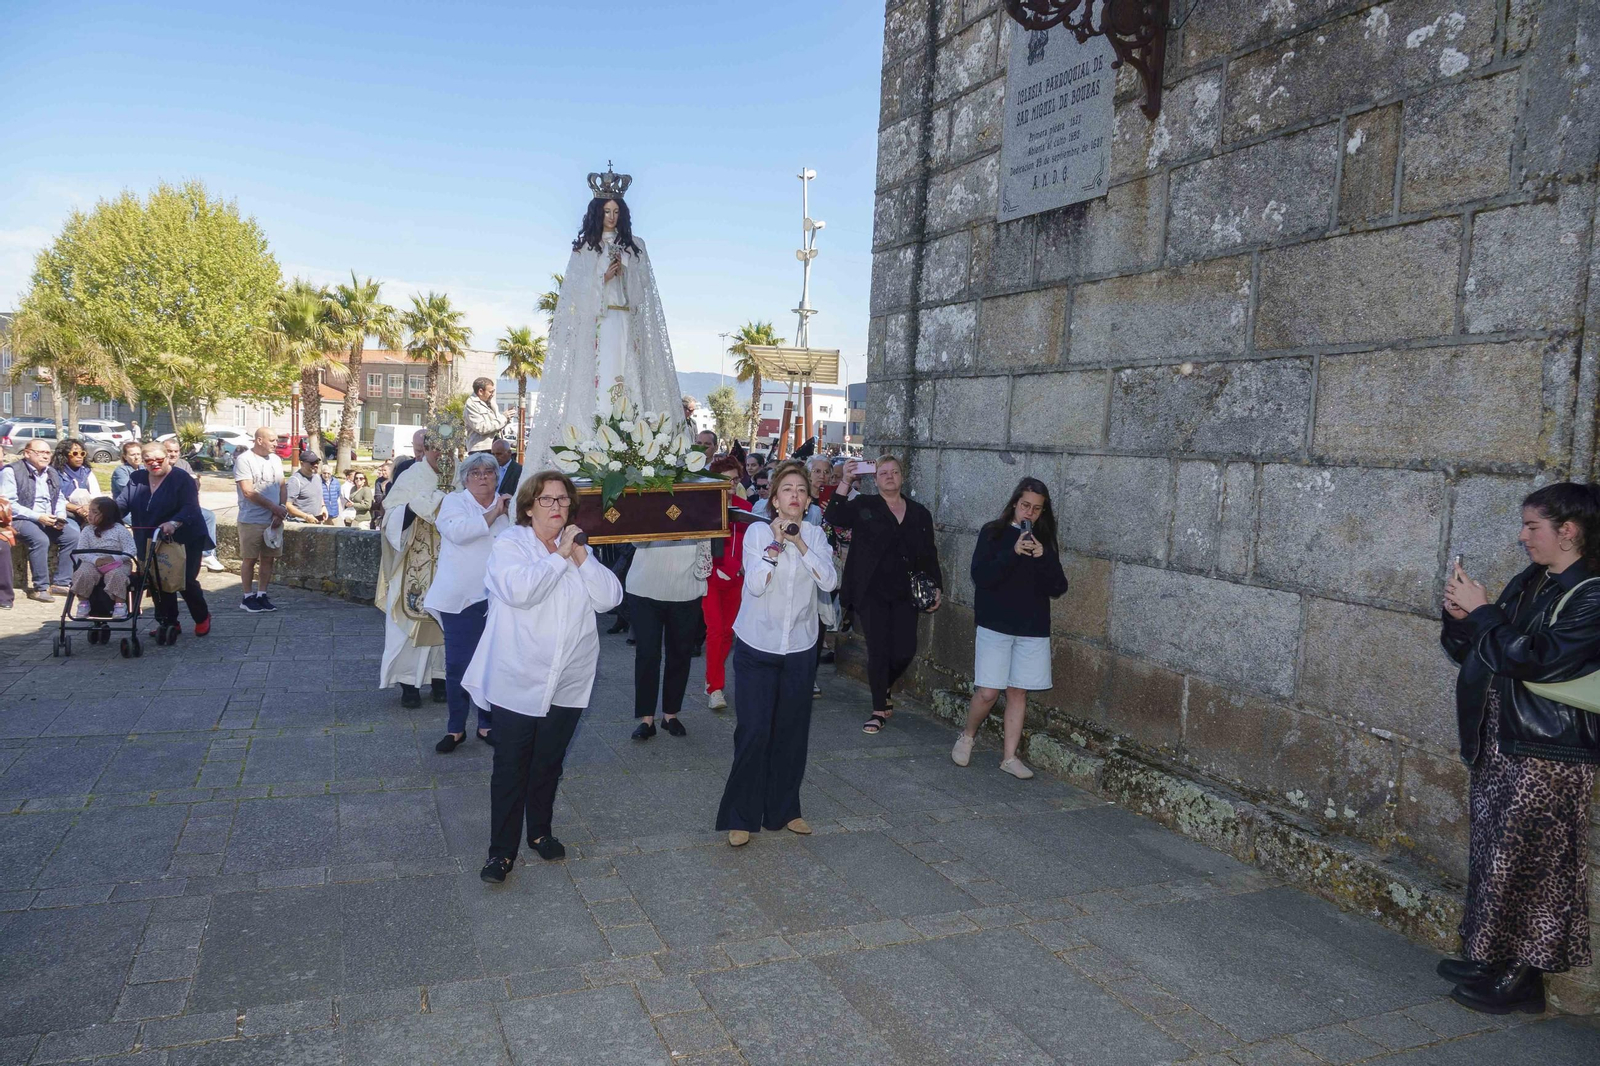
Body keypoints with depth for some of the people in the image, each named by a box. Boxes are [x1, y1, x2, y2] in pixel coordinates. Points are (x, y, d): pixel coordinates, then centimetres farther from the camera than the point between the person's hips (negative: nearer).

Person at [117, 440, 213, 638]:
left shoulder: (181, 479, -9)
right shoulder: (136, 480, 7)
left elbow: (190, 508, -20)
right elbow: (122, 503, -1)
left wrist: (174, 523, -37)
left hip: (184, 541, -5)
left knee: (186, 581, -3)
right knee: (157, 583, 5)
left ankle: (202, 618, 19)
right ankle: (168, 622, 18)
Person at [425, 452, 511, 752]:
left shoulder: (507, 506, 12)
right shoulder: (454, 502, 2)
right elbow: (458, 531, -19)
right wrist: (492, 515, -15)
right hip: (461, 598, -3)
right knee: (457, 665, 1)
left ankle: (487, 724, 22)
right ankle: (456, 728, 15)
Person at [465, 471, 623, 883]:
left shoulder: (578, 547, 8)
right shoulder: (510, 544, -6)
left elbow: (610, 597, -3)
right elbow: (519, 590, -26)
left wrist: (581, 556, -12)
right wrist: (559, 556, -19)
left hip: (568, 682, 4)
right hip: (517, 682, -4)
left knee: (549, 764, 17)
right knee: (510, 768, 2)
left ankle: (539, 831, 35)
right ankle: (502, 850, 14)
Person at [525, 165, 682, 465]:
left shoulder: (634, 246, 15)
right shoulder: (584, 247, 9)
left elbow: (644, 291, 14)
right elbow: (577, 289, 2)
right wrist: (604, 278, -10)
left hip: (625, 322, 3)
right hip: (594, 322, -2)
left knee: (627, 377, -5)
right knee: (597, 377, -11)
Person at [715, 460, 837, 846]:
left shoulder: (815, 535, 2)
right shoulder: (758, 531, -6)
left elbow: (829, 581, -12)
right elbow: (755, 585, -18)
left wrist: (799, 543, -18)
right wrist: (776, 543, -21)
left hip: (799, 649, 3)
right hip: (757, 647, -3)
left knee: (792, 733, 9)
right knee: (753, 732, -5)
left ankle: (784, 810, 26)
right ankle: (741, 817, 8)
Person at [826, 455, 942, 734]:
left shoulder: (919, 513, 11)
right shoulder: (864, 506, 3)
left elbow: (929, 555, 14)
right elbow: (835, 518, -15)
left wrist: (937, 587, 7)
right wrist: (846, 482, -22)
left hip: (904, 594, 3)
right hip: (872, 593, -2)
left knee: (905, 651, -2)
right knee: (879, 650, 0)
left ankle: (883, 688, 29)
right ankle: (879, 710, 14)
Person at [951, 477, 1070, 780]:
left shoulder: (1045, 541, 8)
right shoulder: (993, 533, -1)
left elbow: (1058, 588, 2)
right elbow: (980, 576, -13)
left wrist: (1043, 558, -14)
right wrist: (1014, 553, -22)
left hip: (1033, 629, 3)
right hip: (996, 625, -3)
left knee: (1018, 693, 5)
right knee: (988, 692, -6)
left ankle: (1010, 757, 15)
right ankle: (967, 736, 21)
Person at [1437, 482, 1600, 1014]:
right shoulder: (1527, 584, 11)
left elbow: (1536, 659, -24)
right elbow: (1471, 652, 15)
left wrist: (1481, 611, -16)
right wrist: (1461, 617, -3)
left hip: (1548, 756, -8)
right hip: (1497, 742, 8)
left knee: (1526, 863, -1)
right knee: (1491, 853, 15)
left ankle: (1521, 978, 12)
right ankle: (1488, 958, 27)